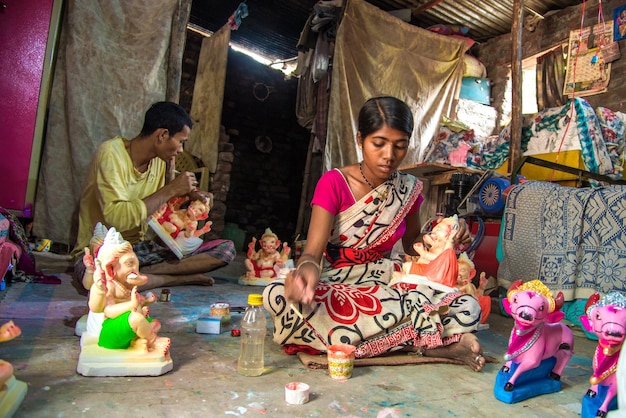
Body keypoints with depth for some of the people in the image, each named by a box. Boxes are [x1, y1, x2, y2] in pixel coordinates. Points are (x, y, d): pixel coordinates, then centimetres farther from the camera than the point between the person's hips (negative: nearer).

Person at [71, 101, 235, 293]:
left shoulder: (160, 160, 4)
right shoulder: (111, 153, -17)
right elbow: (117, 218, -28)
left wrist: (187, 194, -2)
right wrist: (171, 190, -22)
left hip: (143, 247, 6)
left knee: (226, 249, -10)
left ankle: (137, 274, -16)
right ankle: (179, 278, -21)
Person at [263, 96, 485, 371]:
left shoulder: (408, 189, 2)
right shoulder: (333, 183, -10)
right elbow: (313, 251, -19)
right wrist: (307, 269, -44)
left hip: (386, 286, 1)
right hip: (336, 289, 0)